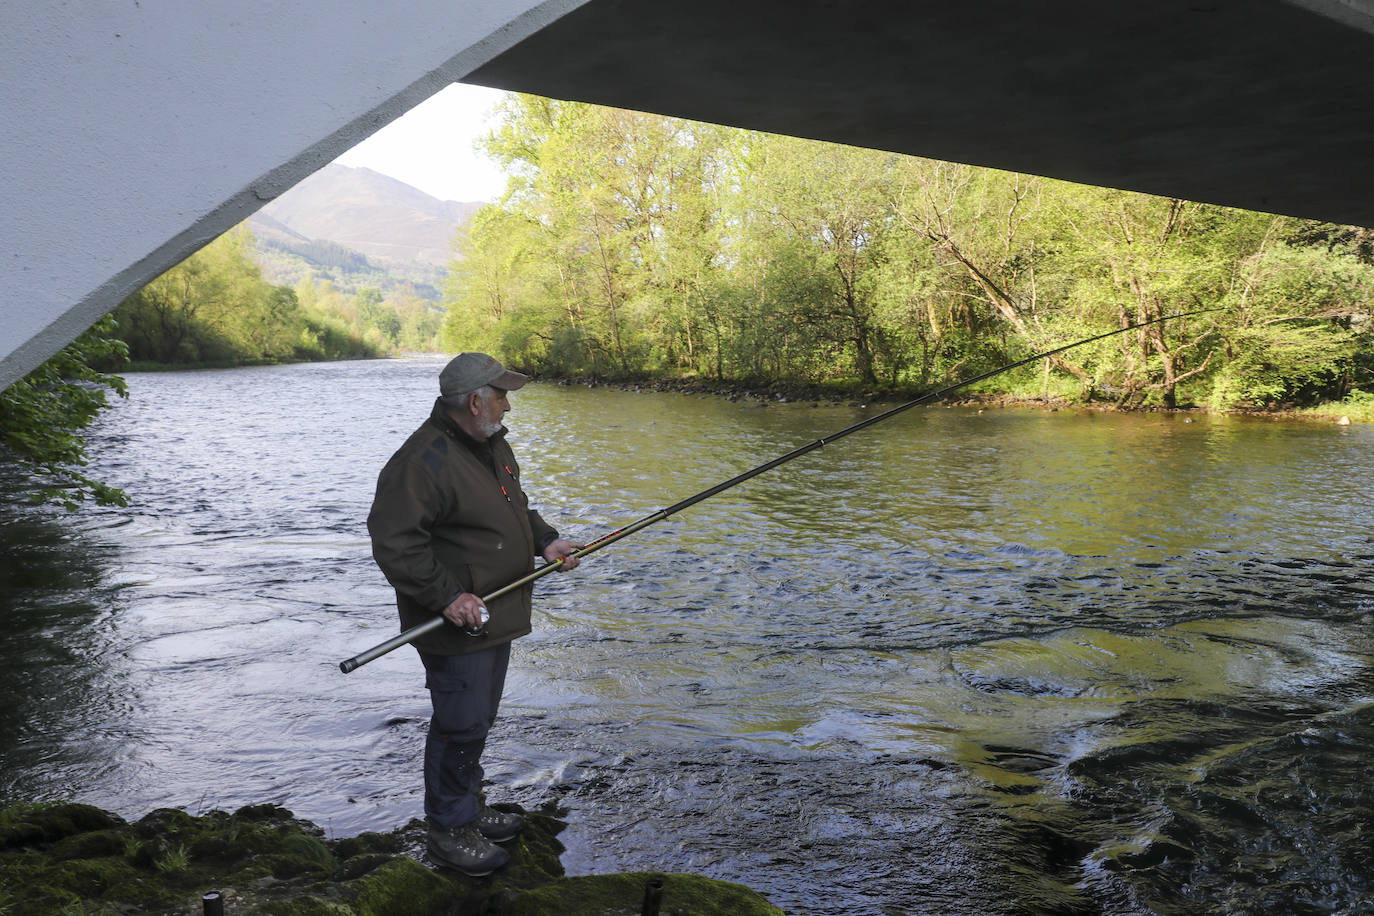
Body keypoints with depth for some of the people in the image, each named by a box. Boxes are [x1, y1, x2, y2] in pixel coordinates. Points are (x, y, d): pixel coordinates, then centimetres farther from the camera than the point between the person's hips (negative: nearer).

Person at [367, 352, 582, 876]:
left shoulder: (491, 445, 10)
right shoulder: (423, 460, -23)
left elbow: (514, 507, 24)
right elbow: (393, 542, -26)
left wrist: (545, 540, 7)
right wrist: (448, 597, -28)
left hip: (495, 616, 10)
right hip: (456, 626, -10)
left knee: (478, 720, 21)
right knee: (460, 725, -1)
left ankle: (470, 808, 37)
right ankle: (450, 831, 15)